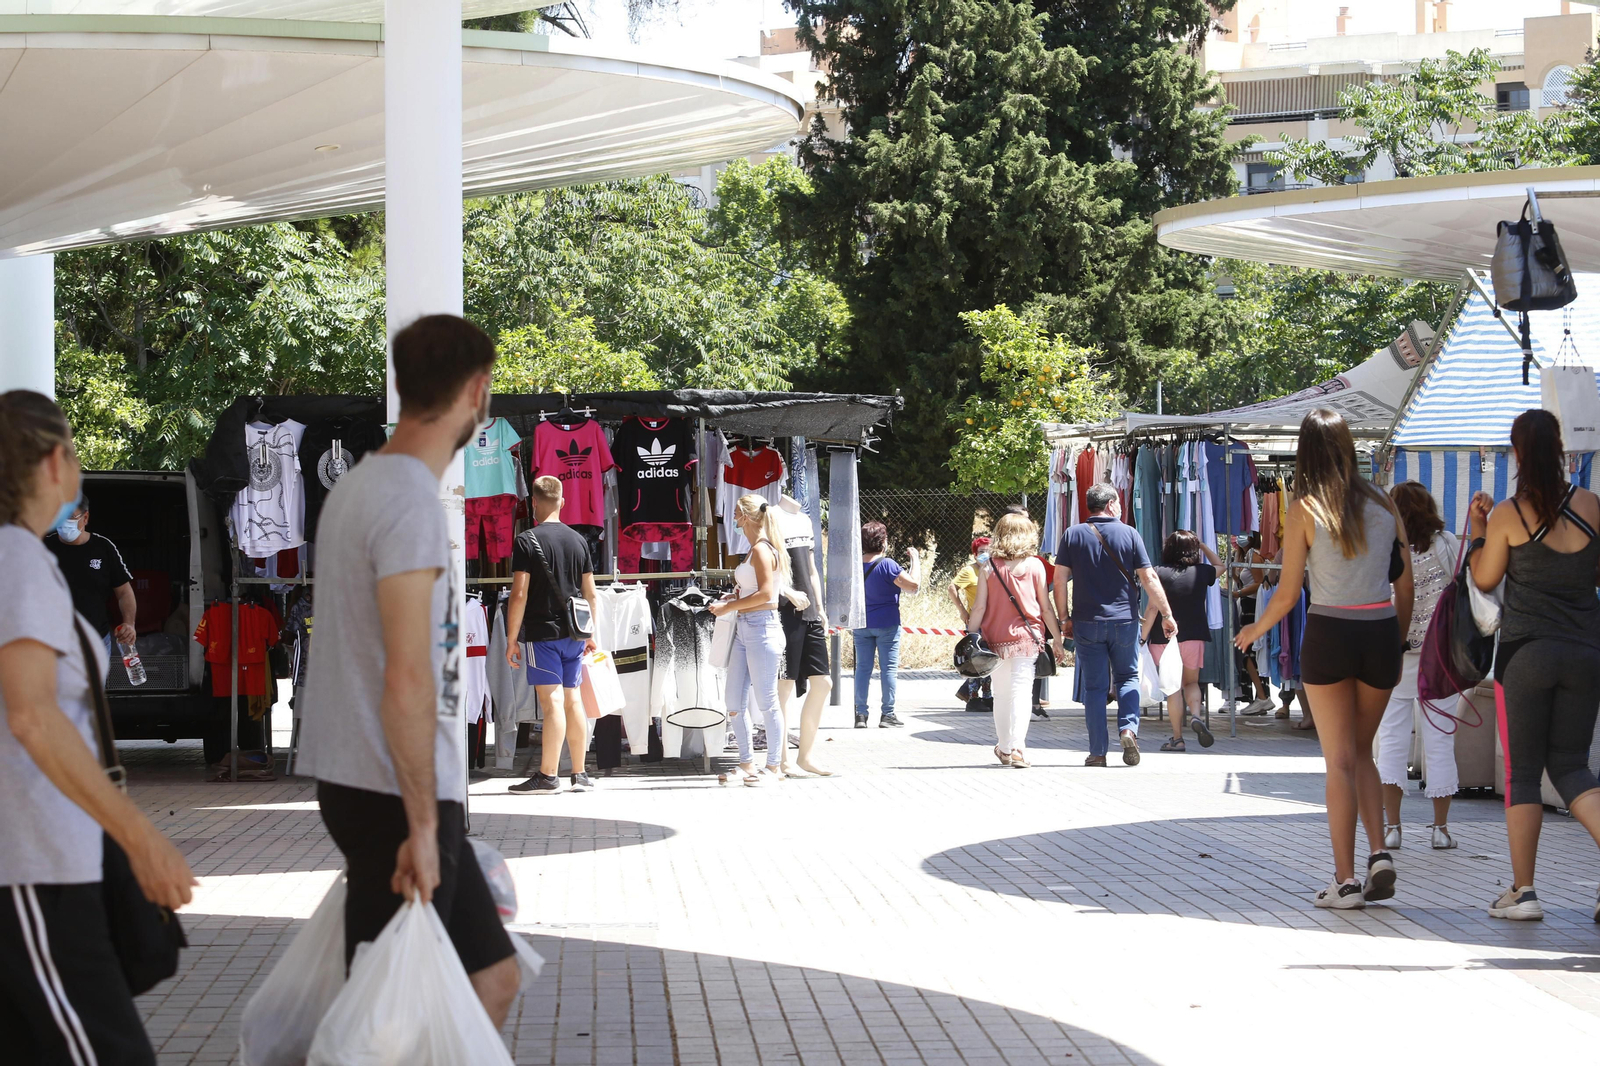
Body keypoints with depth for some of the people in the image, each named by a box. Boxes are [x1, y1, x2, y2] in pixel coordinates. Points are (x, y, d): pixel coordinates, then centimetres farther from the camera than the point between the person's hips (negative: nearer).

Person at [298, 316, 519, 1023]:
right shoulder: (411, 500, -18)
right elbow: (406, 679, -23)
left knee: (492, 977, 16)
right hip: (394, 798, -10)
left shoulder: (362, 483, 14)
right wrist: (421, 825, -20)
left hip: (360, 781, 10)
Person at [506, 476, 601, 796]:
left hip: (542, 633, -5)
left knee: (552, 702, -7)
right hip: (573, 634, 5)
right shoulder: (578, 540, 8)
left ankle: (548, 776, -6)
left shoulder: (527, 541, -8)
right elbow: (591, 593, 12)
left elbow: (519, 594, -12)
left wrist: (512, 638, -7)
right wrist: (591, 634, 20)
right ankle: (580, 775, 13)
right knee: (573, 700, 10)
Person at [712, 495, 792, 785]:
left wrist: (729, 607, -13)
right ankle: (747, 764, 17)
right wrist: (731, 599, 5)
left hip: (761, 627, -10)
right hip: (744, 628, 10)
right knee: (735, 703, 9)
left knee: (766, 701, -2)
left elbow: (766, 592, -20)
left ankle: (774, 766, 5)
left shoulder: (761, 549, -11)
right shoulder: (755, 549, 17)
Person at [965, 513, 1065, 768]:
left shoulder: (989, 567, 1)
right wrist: (1057, 641, 9)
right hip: (1027, 637, -2)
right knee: (1021, 692, -3)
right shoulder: (1034, 565, 0)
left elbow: (979, 608, -1)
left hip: (995, 639, 2)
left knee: (1001, 694, 13)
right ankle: (1016, 748, -13)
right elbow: (1046, 608, 2)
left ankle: (1003, 748, 24)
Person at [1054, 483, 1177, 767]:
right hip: (1124, 621, 0)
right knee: (1127, 677, 16)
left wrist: (1063, 619, 5)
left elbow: (1060, 579, -2)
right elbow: (1149, 578, -4)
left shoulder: (1073, 535, 1)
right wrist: (1167, 615, 3)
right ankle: (1128, 728, -7)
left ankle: (1097, 752, 4)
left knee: (1094, 687, 5)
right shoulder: (1129, 534, -2)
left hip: (1087, 623, 0)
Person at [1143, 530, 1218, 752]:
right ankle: (1196, 715, -10)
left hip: (1164, 639, -2)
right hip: (1194, 636, 2)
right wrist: (1203, 546, 29)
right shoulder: (1201, 572, 1)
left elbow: (1153, 607, -12)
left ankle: (1177, 738, 3)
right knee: (1192, 682, 18)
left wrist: (1143, 635, -7)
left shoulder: (1160, 573, -8)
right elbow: (1219, 565, 25)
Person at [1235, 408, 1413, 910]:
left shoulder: (1305, 509, -5)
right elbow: (1406, 582, 7)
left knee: (1341, 760, 3)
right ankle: (1379, 853, 0)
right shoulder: (1383, 503, 4)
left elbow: (1289, 592, -3)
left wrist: (1254, 630, 14)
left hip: (1328, 634, -3)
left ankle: (1346, 881, 2)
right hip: (1380, 634, 3)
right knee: (1362, 751, 19)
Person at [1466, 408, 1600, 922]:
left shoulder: (1508, 515, -8)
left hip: (1526, 652, -3)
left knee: (1522, 772, 6)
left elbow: (1484, 578, 2)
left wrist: (1477, 529, 13)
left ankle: (1522, 890, 7)